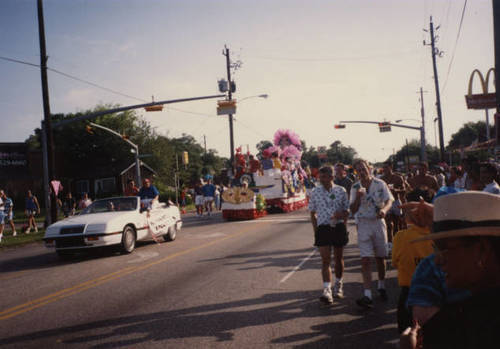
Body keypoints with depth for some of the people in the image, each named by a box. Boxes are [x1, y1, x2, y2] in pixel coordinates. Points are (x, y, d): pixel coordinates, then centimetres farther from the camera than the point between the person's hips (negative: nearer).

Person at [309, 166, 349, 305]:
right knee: (325, 260, -7)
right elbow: (313, 213, 9)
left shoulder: (341, 190, 0)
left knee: (339, 258, 14)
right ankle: (327, 291, -11)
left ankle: (338, 285, 33)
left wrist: (341, 214, -17)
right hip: (323, 228, -1)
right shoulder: (315, 192, 2)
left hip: (338, 227, 1)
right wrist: (316, 230, 2)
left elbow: (347, 211, 6)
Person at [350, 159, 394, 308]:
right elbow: (353, 210, 2)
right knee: (365, 259, -9)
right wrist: (358, 197, -15)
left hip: (378, 222, 0)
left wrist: (384, 209, -22)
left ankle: (381, 286, 34)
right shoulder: (355, 188, 3)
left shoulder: (380, 184, 1)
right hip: (363, 224, 0)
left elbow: (389, 201, 0)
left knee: (380, 257, 11)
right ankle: (367, 295, -13)